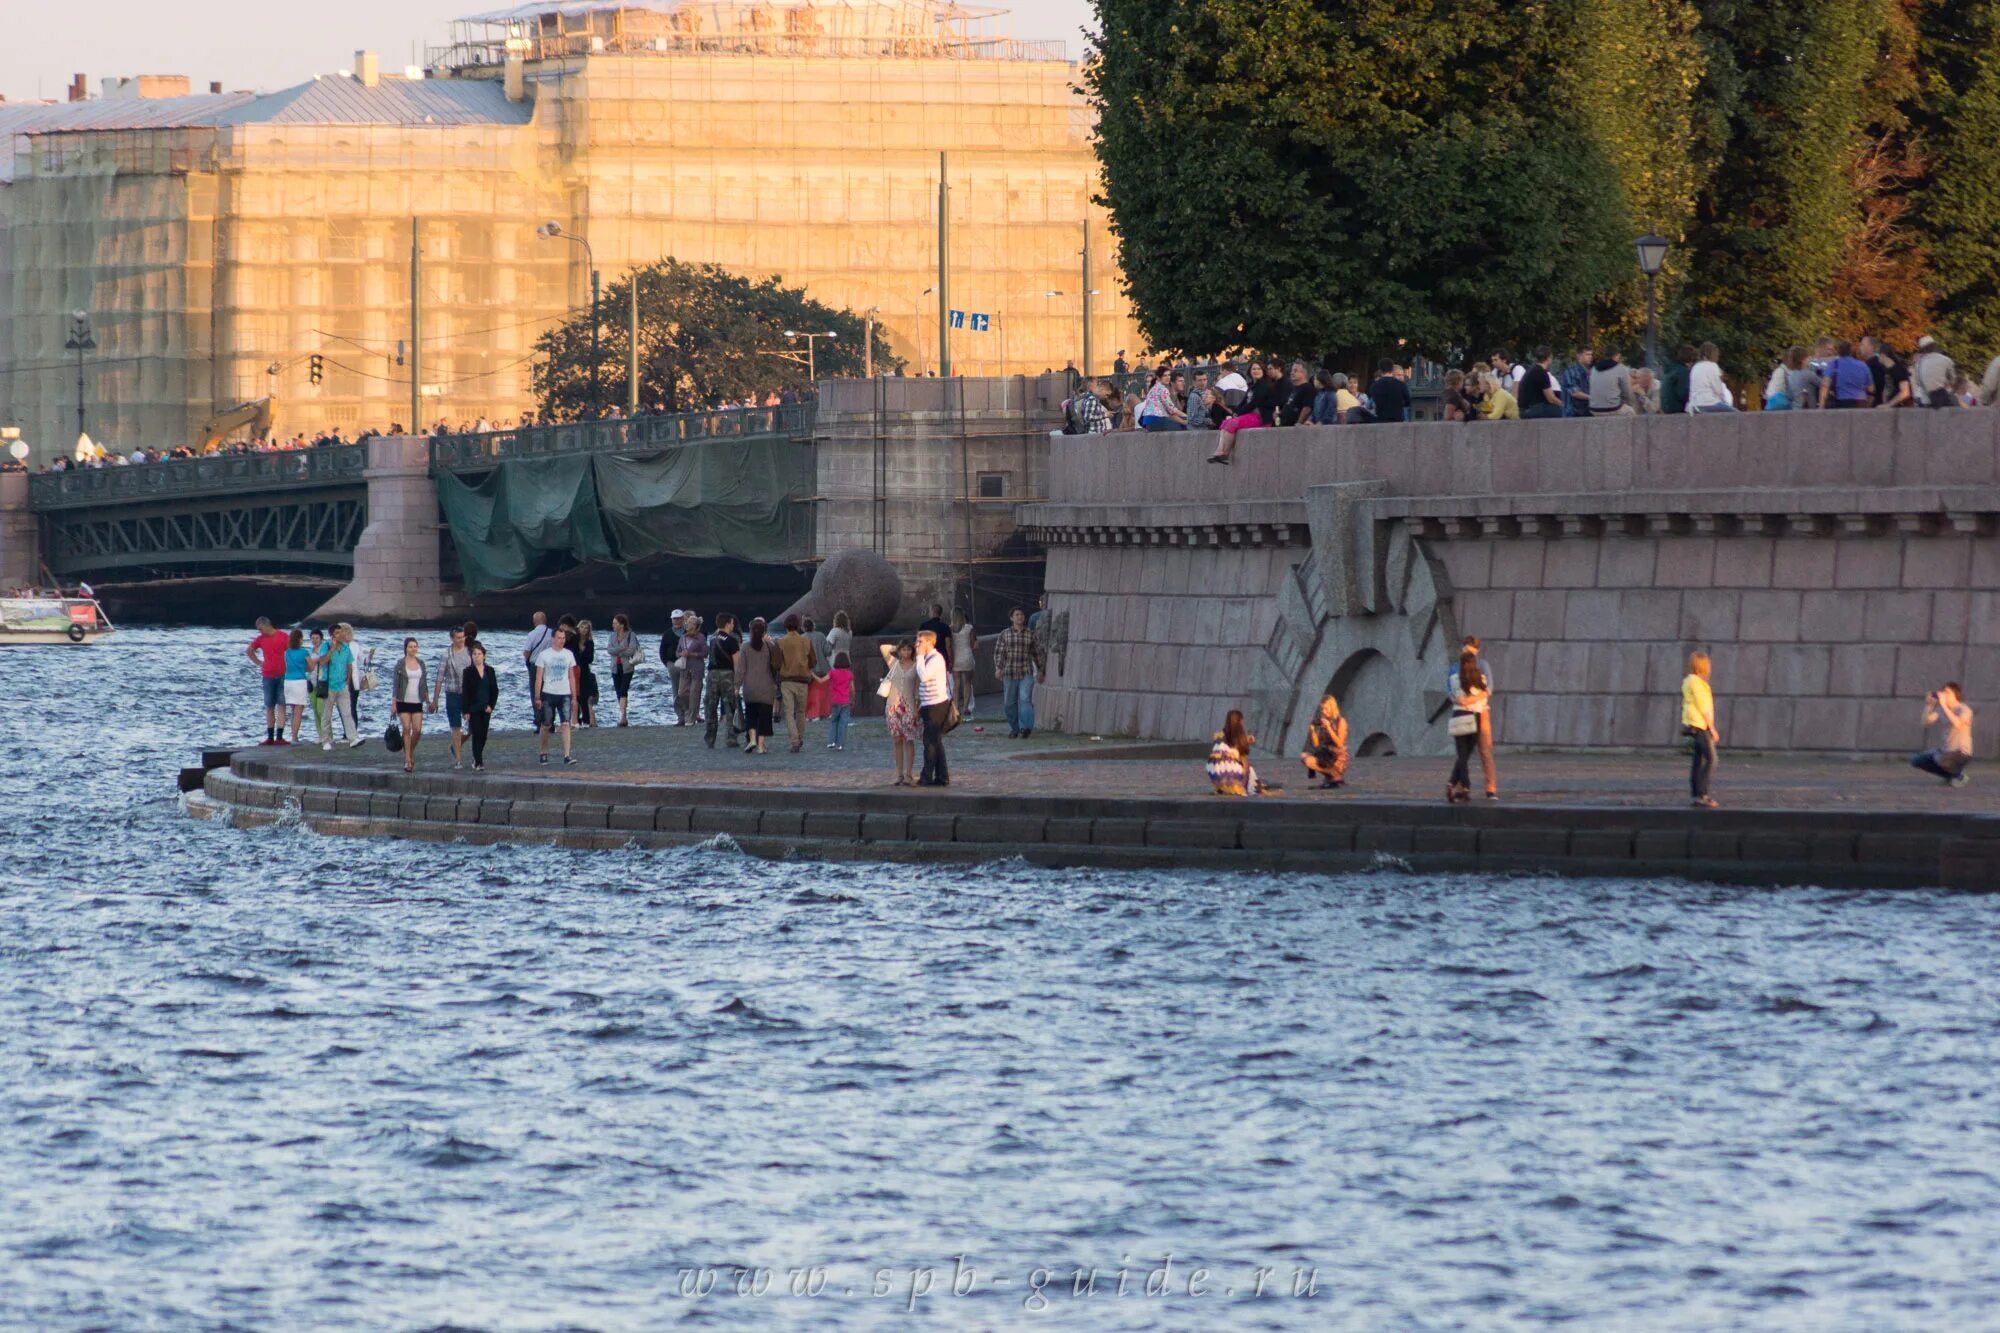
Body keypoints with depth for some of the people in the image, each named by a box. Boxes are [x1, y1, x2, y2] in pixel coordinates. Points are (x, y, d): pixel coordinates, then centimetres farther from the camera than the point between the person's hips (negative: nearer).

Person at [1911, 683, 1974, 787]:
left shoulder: (1964, 710, -16)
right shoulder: (1941, 709, 4)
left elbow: (1957, 724, -35)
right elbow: (1926, 722, -1)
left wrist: (1943, 705, -34)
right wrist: (1928, 705, -15)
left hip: (1962, 753, -7)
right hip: (1947, 750, 7)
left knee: (1939, 758, -37)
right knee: (1915, 760, 4)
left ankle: (1958, 773, -3)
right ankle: (1950, 775, 13)